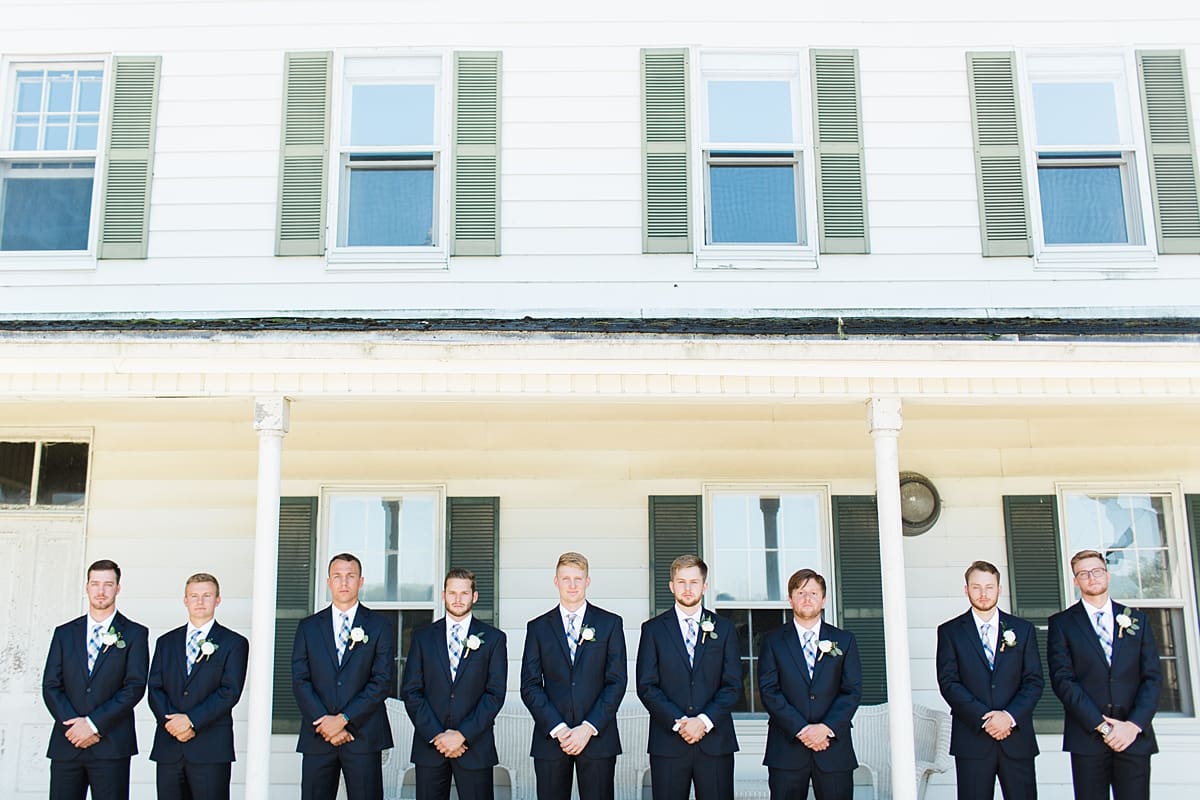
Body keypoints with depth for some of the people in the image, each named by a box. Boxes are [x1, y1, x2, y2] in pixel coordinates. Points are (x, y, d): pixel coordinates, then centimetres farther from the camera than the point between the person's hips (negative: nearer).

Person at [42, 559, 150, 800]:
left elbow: (135, 686, -4)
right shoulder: (64, 633, 14)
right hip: (66, 743, 3)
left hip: (112, 744, -2)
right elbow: (51, 686, 7)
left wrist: (94, 724, -11)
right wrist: (74, 725, -7)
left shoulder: (135, 634, 5)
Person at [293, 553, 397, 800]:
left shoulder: (379, 626, 5)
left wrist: (343, 719, -11)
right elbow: (300, 681, 4)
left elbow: (383, 681, -3)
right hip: (317, 737, 2)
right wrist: (324, 724, -8)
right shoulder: (308, 627, 11)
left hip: (363, 735, -2)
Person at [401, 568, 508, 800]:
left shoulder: (493, 638, 5)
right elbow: (410, 691, 4)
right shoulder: (422, 637, 9)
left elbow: (495, 693, -1)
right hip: (429, 744, 1)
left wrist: (463, 735, -10)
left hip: (475, 745, -1)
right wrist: (436, 735, -7)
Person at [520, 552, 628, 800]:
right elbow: (530, 686, 3)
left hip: (597, 737, -1)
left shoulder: (610, 623, 7)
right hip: (550, 738, 1)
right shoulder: (538, 628, 9)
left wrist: (589, 728, -9)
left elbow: (617, 681, 1)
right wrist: (557, 729, -9)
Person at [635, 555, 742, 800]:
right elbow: (646, 686, 0)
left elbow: (733, 686, 4)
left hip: (715, 741, 1)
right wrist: (678, 722, -11)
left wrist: (704, 721, -10)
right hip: (668, 742, -1)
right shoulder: (653, 629, 7)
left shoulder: (724, 629, 10)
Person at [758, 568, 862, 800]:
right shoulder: (773, 641, 7)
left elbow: (853, 691, 4)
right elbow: (768, 691, -1)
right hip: (786, 749, -1)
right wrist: (801, 729, -12)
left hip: (834, 747, 1)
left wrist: (826, 727, -10)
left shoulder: (844, 640, 11)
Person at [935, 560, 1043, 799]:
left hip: (1017, 738, 2)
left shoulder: (1022, 629, 11)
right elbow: (948, 683, -2)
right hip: (972, 739, -1)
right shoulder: (950, 632, 5)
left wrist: (1010, 716, -10)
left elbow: (1034, 681, 5)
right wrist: (984, 718, -12)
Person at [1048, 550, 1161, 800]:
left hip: (1135, 736, 2)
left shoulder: (1137, 620, 13)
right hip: (1087, 737, -2)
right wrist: (1101, 724, -12)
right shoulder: (1062, 623, 6)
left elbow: (1153, 678, 7)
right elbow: (1062, 680, -3)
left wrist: (1134, 725, -7)